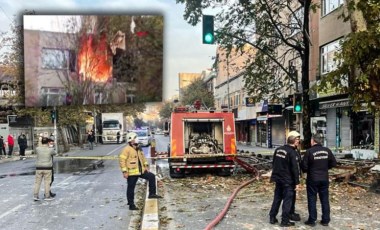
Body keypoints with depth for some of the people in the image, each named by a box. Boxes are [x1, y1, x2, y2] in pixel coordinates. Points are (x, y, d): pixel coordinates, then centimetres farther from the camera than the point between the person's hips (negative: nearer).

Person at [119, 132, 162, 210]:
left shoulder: (138, 149, 10)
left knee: (152, 176, 3)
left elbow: (143, 157, 22)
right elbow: (122, 160, -18)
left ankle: (152, 194, 11)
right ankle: (131, 205, 15)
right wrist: (124, 171, -21)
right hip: (132, 172, -8)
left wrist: (146, 166, 14)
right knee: (131, 188, 3)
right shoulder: (127, 149, -15)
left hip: (141, 171, 8)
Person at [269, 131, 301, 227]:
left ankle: (272, 218, 20)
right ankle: (285, 221, 7)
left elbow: (273, 164, 14)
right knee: (287, 200, 3)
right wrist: (297, 182, -11)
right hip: (288, 180, -7)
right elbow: (295, 169, -17)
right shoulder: (292, 152, -17)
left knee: (277, 198, 15)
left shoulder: (278, 149, 5)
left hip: (278, 178, 7)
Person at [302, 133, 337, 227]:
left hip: (312, 179, -4)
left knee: (312, 199, 5)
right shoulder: (327, 151, -1)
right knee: (325, 199, 12)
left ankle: (312, 220, 10)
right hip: (324, 179, 4)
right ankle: (325, 220, 18)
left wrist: (307, 171, 8)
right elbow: (333, 163, 5)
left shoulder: (309, 151, -15)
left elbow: (304, 167, -14)